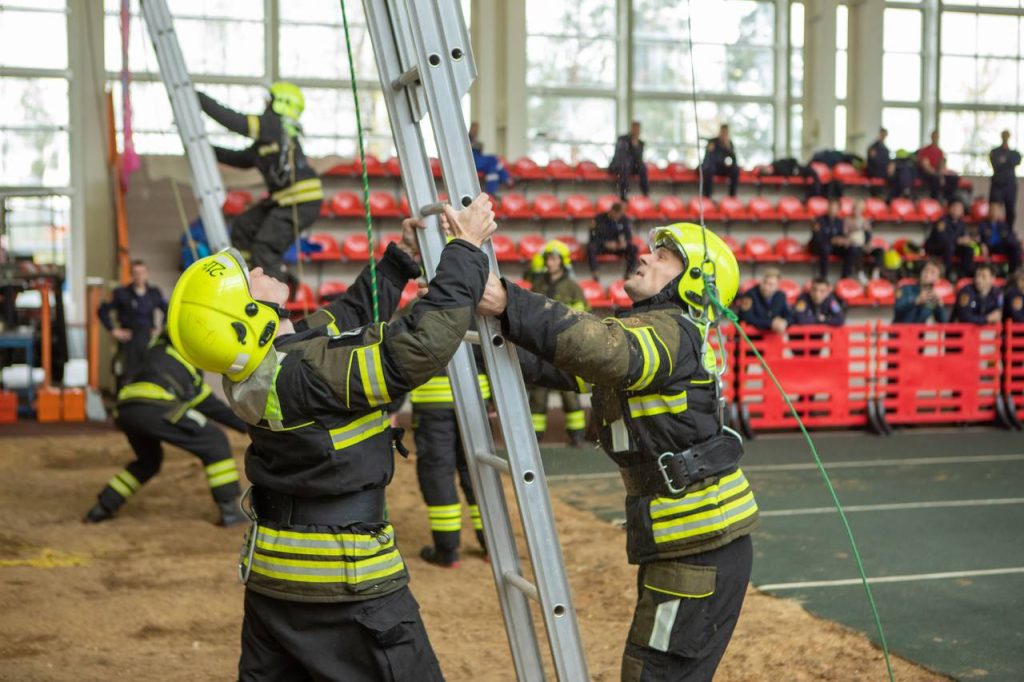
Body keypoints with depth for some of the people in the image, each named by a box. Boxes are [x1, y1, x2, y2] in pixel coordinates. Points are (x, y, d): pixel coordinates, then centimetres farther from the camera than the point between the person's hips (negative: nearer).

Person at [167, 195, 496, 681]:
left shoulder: (262, 367, 0)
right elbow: (422, 346, -30)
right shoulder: (309, 374, -27)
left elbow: (350, 318, 16)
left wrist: (401, 257, 13)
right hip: (343, 585, -9)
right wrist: (466, 250, -21)